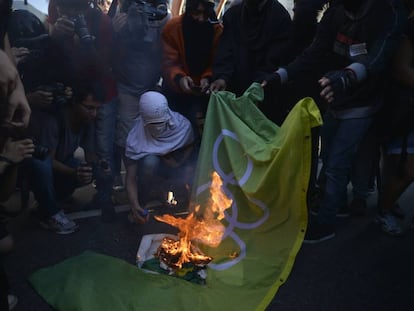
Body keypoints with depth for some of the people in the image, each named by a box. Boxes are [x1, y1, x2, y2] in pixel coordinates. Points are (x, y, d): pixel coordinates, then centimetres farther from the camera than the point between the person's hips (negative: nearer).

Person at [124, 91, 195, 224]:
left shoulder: (183, 125, -24)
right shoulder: (135, 138, -28)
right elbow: (130, 178, -26)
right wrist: (134, 206, -41)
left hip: (176, 166, 3)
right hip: (150, 168, -3)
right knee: (150, 161, -38)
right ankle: (141, 201, -13)